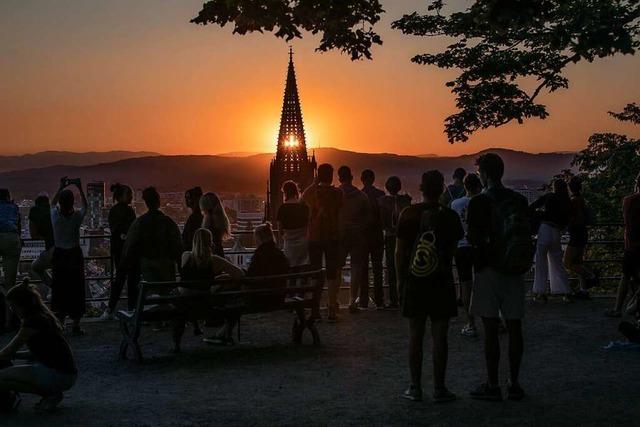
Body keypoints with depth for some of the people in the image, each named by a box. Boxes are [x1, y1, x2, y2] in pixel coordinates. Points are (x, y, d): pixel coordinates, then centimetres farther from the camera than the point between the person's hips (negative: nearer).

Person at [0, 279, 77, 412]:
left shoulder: (33, 322, -14)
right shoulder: (44, 315, 15)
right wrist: (14, 355, 17)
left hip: (57, 375, -10)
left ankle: (50, 394, -5)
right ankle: (53, 393, 11)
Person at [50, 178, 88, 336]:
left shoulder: (55, 216, -9)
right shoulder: (77, 216, -12)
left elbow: (53, 203, 15)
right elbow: (85, 205, 10)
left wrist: (61, 187, 21)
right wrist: (80, 188, 15)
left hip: (59, 256, 1)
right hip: (75, 255, -1)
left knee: (59, 289, 9)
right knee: (76, 290, 5)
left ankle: (60, 322, 12)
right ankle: (76, 325, 8)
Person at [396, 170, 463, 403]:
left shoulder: (408, 214, -4)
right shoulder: (449, 216, -5)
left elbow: (399, 252, -2)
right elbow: (453, 250, 1)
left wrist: (402, 279, 7)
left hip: (414, 281, 1)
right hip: (441, 281, -1)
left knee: (415, 335, 8)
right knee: (439, 337, 3)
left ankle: (415, 387, 12)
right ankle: (439, 388, 7)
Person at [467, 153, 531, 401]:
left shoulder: (480, 202, -10)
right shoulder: (519, 200, 7)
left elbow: (473, 238, -12)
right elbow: (528, 234, 11)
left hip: (489, 269, -5)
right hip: (515, 271, 5)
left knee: (491, 329, -1)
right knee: (514, 327, 8)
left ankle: (493, 386, 4)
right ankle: (514, 384, 13)